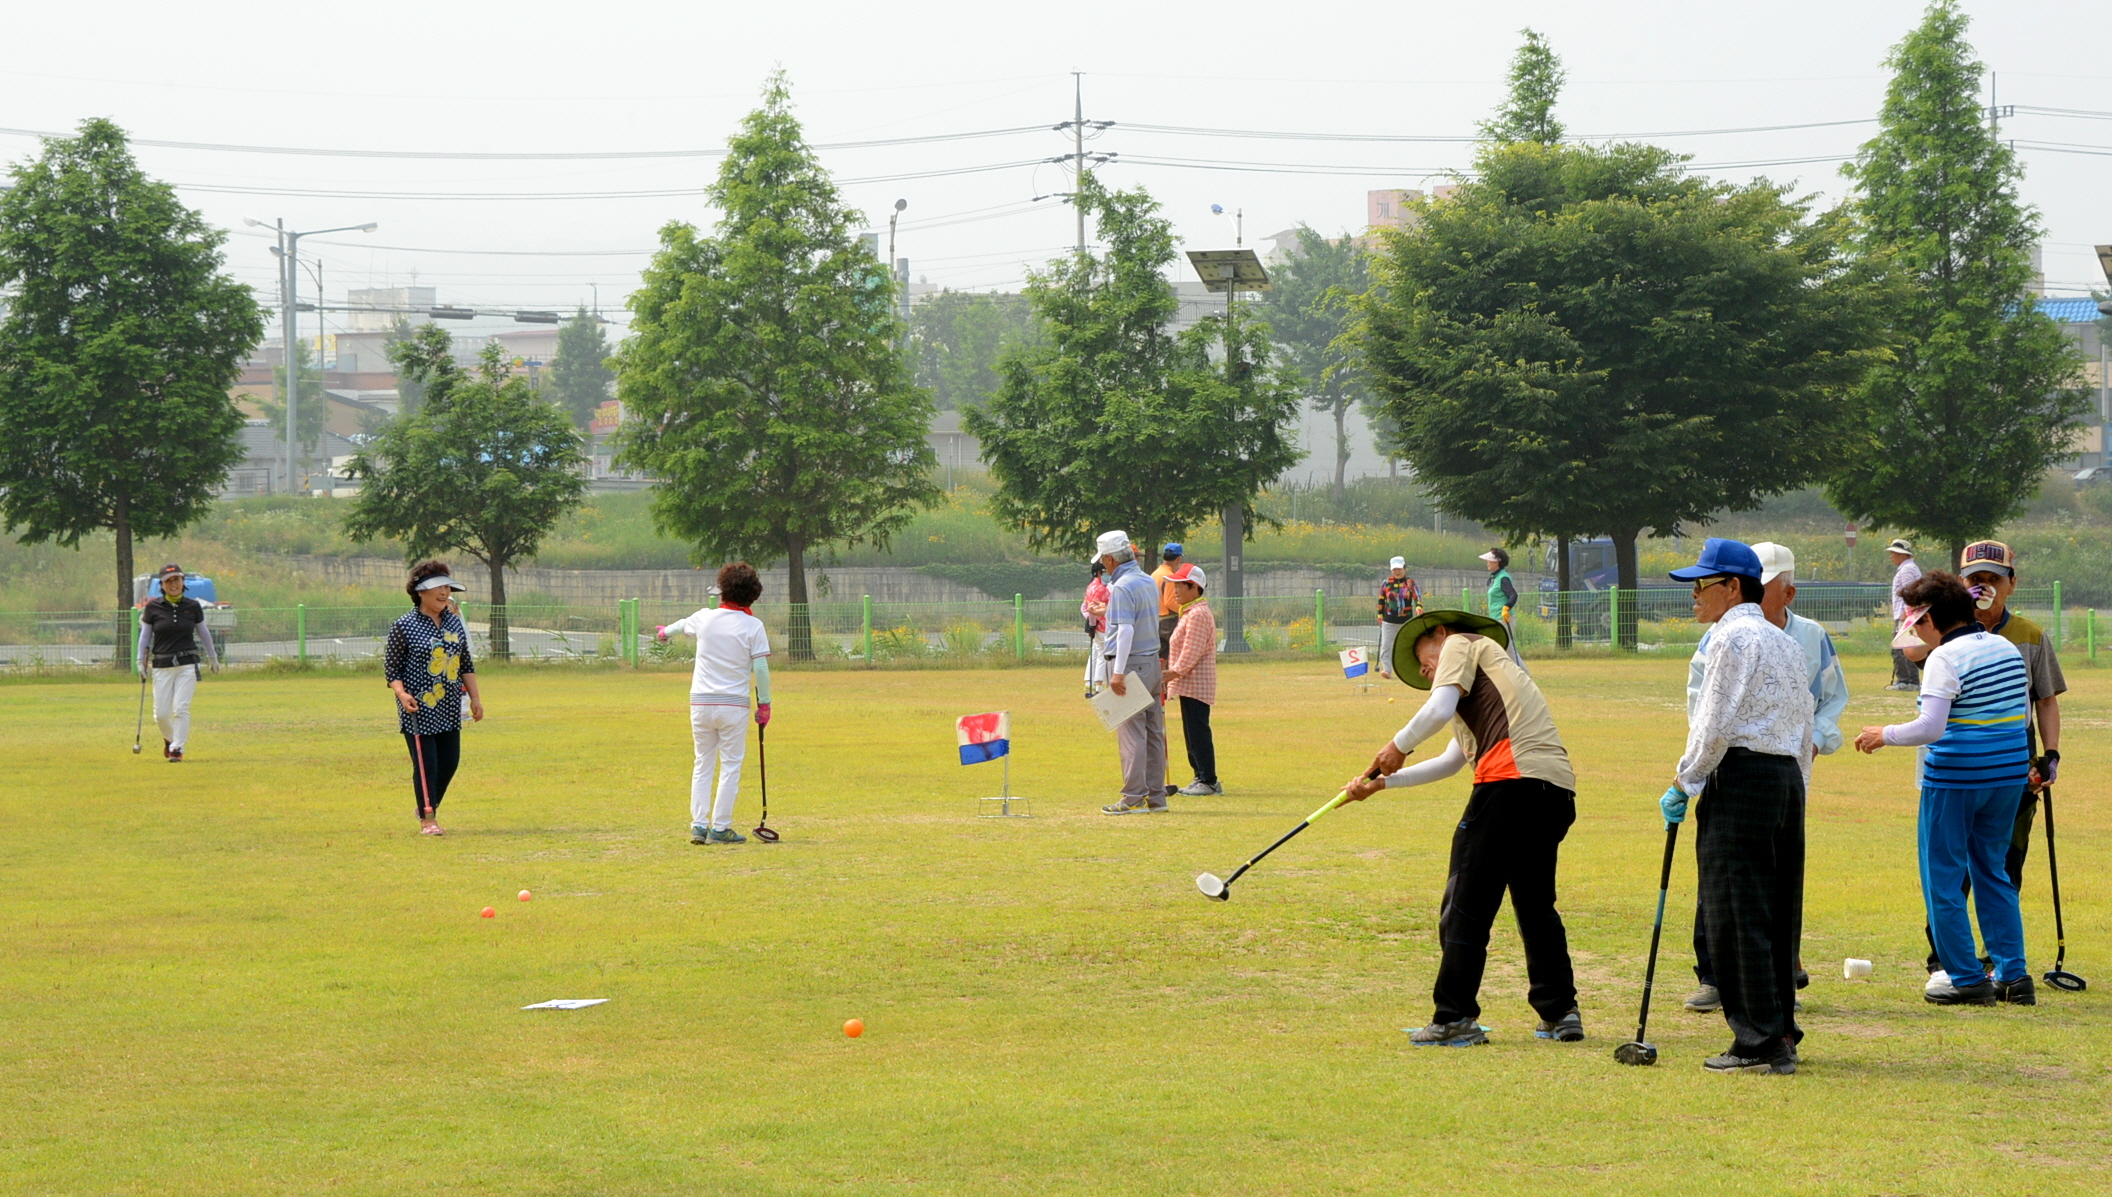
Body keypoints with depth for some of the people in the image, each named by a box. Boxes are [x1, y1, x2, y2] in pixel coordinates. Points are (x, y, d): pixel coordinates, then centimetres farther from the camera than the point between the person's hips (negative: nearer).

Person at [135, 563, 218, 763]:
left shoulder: (193, 606, 2)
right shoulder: (153, 607, -1)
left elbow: (204, 633, 15)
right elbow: (145, 636, 8)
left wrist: (213, 658, 26)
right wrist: (141, 662, 4)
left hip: (187, 664, 0)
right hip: (162, 666, 1)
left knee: (181, 708, -12)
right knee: (161, 713, 0)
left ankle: (177, 749, -3)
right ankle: (169, 738, 30)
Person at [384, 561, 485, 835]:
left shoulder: (454, 622, 10)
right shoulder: (403, 627, -8)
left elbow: (466, 664, 17)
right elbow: (391, 669, -6)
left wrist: (475, 697, 12)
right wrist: (402, 694, -23)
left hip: (449, 709, 6)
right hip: (418, 710, -6)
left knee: (449, 762, 8)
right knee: (426, 764, -6)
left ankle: (430, 808, 29)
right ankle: (427, 818, 5)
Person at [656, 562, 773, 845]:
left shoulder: (705, 618, 2)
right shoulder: (753, 626, -7)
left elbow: (682, 625, 25)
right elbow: (761, 668, -11)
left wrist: (665, 632, 47)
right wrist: (764, 704, 0)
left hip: (701, 702, 3)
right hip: (734, 704, -3)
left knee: (702, 764, 12)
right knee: (730, 766, 3)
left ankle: (698, 824, 7)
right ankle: (720, 828, 1)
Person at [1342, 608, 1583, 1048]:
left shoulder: (1461, 643, 13)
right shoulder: (1488, 672, 37)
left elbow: (1439, 708, -7)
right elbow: (1449, 762, 39)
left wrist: (1398, 746, 8)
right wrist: (1382, 782, 39)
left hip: (1513, 777, -9)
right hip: (1557, 788, 9)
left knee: (1466, 904, -3)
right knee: (1535, 904, 18)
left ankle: (1454, 1019, -3)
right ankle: (1560, 1011, 17)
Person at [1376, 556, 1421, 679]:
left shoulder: (1410, 583, -1)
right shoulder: (1386, 583, 4)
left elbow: (1417, 596, -13)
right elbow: (1381, 600, 12)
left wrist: (1419, 608, -32)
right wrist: (1380, 615, 11)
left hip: (1406, 621, -1)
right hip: (1389, 621, 1)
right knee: (1386, 646, -12)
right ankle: (1387, 670, -15)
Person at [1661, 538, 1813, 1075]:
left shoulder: (1732, 637, -8)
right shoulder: (1786, 643, 19)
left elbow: (1716, 726, -13)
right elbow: (1804, 729, 20)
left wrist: (1683, 783, -4)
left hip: (1741, 775, -9)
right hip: (1787, 776, 9)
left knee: (1737, 913, -7)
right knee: (1778, 913, 11)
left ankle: (1757, 1040, -9)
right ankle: (1781, 1033, 12)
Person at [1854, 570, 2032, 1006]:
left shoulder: (1945, 658, -15)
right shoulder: (2008, 649, 8)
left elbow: (1930, 728, -21)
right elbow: (2025, 714, 16)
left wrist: (1884, 735, -6)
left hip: (1955, 777, -7)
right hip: (2009, 773, 7)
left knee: (1943, 878, 4)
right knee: (1993, 872, 17)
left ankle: (1966, 979, 3)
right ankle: (2013, 974, 14)